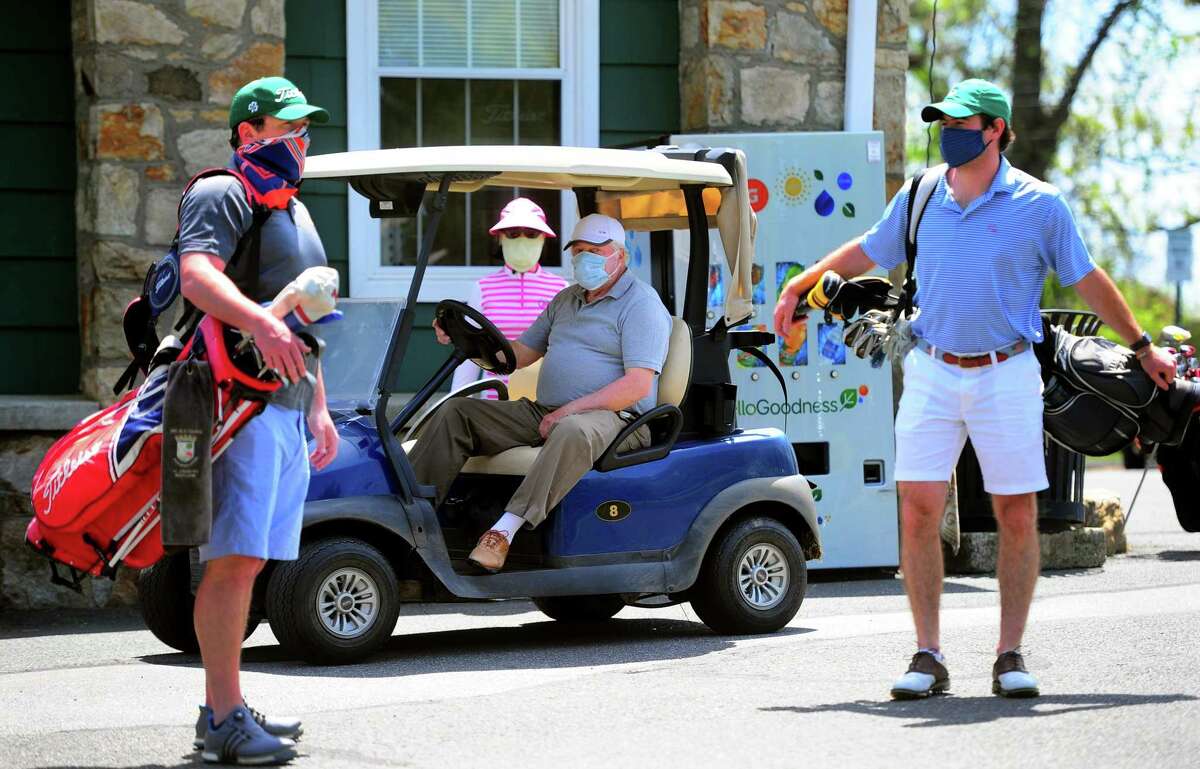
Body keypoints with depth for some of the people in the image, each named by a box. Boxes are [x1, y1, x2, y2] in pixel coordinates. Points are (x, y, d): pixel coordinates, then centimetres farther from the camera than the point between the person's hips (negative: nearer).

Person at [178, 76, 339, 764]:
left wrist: (318, 410, 27)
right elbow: (197, 274, -25)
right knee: (235, 559, -13)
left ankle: (224, 708, 14)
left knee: (248, 561, 10)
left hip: (286, 407, 9)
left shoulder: (293, 209, 25)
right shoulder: (222, 196, -6)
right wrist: (260, 322, -42)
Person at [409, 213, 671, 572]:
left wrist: (567, 412, -20)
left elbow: (638, 385, -16)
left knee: (574, 432, -43)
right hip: (545, 414, 8)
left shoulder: (642, 304, -5)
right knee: (455, 413, -6)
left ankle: (505, 530, -48)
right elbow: (519, 354, 26)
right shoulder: (566, 300, 22)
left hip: (613, 418, -8)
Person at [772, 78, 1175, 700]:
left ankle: (1010, 655, 10)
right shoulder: (920, 196, 7)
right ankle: (928, 657, 2)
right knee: (917, 510, -5)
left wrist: (1143, 348, 11)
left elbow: (1088, 281, 6)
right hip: (932, 374, 2)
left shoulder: (1039, 204, -2)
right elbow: (865, 253, 22)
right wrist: (799, 287, 20)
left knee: (1018, 516, 0)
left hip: (1006, 375, -2)